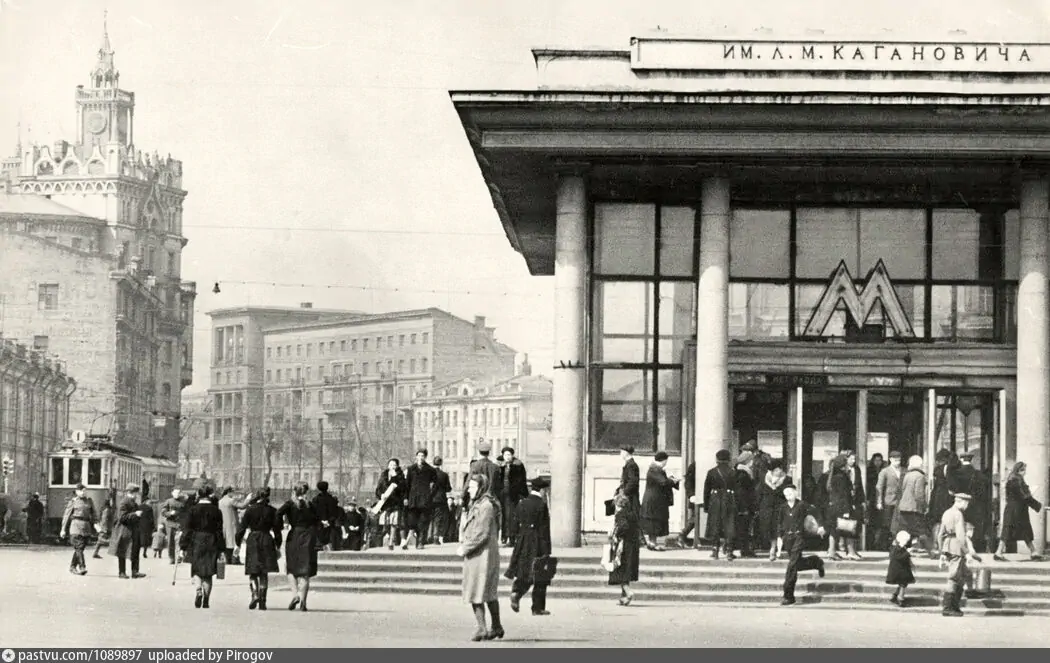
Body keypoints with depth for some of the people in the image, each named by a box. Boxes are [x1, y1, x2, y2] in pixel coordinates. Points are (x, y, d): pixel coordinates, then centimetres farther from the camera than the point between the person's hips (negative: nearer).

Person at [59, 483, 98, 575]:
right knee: (79, 547, -14)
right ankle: (82, 567, -22)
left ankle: (72, 567, 19)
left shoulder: (89, 501, 12)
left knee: (80, 548, 7)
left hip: (86, 526, 4)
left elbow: (92, 513, 17)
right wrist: (63, 529, 3)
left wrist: (95, 524, 3)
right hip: (76, 526, -4)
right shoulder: (73, 502, 3)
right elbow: (66, 516, 5)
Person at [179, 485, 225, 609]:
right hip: (211, 544, 1)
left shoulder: (192, 510, -3)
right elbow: (220, 531, 0)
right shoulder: (216, 511, -1)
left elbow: (187, 529, -3)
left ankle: (198, 590, -18)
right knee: (208, 574, 9)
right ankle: (206, 600, 7)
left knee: (196, 571, 9)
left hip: (195, 543, -1)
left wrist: (184, 547, 1)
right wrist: (221, 549, 4)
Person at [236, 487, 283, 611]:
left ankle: (255, 594, -17)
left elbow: (242, 527, -4)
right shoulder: (272, 511, 0)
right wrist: (278, 546, 13)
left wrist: (238, 544, 4)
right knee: (264, 573, 7)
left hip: (253, 541, -2)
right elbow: (277, 529, 4)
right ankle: (262, 601, 3)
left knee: (252, 572, 5)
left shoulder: (250, 510, -4)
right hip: (267, 541, 2)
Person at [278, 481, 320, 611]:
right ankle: (303, 602, -2)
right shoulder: (309, 505, 9)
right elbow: (317, 521, 6)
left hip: (295, 536, -2)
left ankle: (297, 594, -10)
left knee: (291, 569, 12)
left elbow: (279, 512, -17)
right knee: (305, 572, 4)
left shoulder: (290, 503, 0)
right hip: (309, 538, 2)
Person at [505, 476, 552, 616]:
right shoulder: (542, 505, -12)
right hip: (537, 543, -5)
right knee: (540, 577, 5)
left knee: (523, 574, 14)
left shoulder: (522, 504, 5)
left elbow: (516, 524, 9)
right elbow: (544, 529, -13)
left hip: (522, 543, 5)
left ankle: (516, 593, -13)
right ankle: (538, 608, 8)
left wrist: (516, 543, 16)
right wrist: (546, 551, -10)